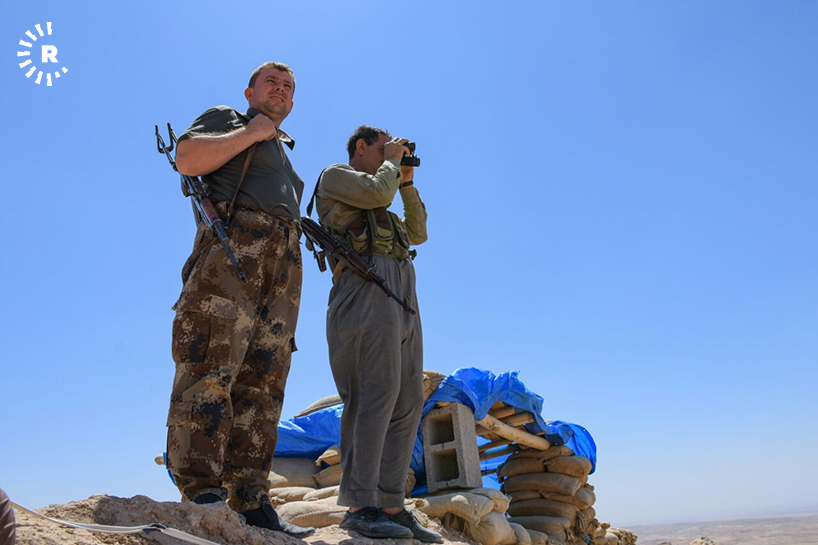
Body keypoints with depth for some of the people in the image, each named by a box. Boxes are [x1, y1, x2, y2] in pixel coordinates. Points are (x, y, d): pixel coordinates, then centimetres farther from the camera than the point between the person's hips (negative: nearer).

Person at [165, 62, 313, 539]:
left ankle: (250, 501, -4)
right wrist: (254, 131, 3)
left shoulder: (284, 155, 36)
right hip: (232, 247, -6)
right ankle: (200, 492, -20)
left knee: (263, 383, -3)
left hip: (283, 265, 7)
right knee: (211, 367, -17)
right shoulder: (225, 119, 17)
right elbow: (188, 158, -3)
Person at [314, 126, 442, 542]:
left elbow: (418, 232, 28)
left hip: (401, 293, 9)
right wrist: (392, 162, 13)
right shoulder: (335, 175, 13)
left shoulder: (378, 207, 36)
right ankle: (360, 505, -19)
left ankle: (390, 505, -1)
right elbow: (378, 192, -6)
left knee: (407, 402, -2)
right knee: (377, 391, -20)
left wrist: (407, 181, 28)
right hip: (366, 283, -8)